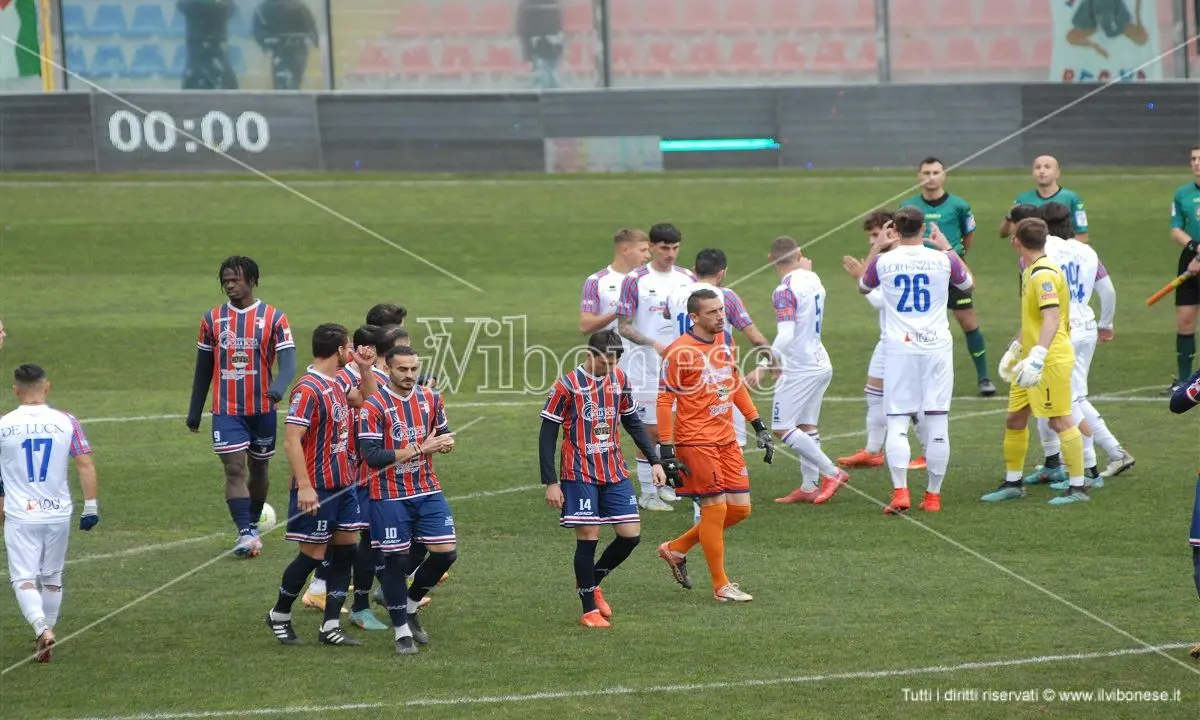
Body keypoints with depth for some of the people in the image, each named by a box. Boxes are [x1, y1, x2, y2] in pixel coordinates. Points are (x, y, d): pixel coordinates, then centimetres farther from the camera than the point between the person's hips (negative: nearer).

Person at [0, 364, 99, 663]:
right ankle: (48, 629, 26)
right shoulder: (66, 422, -4)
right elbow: (86, 465, -6)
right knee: (52, 579, 18)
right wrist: (91, 506, 2)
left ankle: (41, 628, -22)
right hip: (59, 514, 2)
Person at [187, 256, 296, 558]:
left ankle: (253, 525, 32)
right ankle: (245, 534, -18)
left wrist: (278, 388, -35)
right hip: (226, 411, 0)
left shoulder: (274, 319, -4)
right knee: (234, 468, -13)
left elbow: (288, 363, -13)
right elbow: (203, 369, 11)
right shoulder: (212, 320, 4)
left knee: (258, 469, 13)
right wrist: (194, 413, 13)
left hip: (262, 409, 0)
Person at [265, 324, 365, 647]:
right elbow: (292, 440, -21)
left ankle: (331, 627, 9)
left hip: (342, 485, 9)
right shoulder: (308, 389, -17)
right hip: (317, 489, -9)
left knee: (346, 549, 5)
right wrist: (304, 486, -26)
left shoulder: (335, 385, 10)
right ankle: (279, 616, 19)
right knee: (313, 554, -1)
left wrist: (365, 368, 13)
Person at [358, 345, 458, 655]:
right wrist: (419, 449, -22)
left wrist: (446, 442, -8)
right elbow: (372, 456, -20)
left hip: (427, 490, 5)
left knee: (446, 551, -1)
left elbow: (443, 433, 18)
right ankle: (402, 631, 12)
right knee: (394, 560, -1)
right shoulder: (373, 406, -13)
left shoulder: (430, 398, 4)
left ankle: (411, 606, 23)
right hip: (389, 496, -5)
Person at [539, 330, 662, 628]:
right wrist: (550, 483, -11)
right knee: (588, 536, -5)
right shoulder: (567, 386, -11)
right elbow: (547, 435, -8)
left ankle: (592, 583, 24)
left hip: (615, 473, 6)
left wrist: (654, 461, 12)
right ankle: (590, 609, 6)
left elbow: (632, 422, 18)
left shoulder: (619, 379, 5)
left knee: (631, 535, 1)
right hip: (580, 476, -6)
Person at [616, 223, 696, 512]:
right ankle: (647, 493, 5)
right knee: (651, 431, -4)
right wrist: (654, 344, -22)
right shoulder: (635, 281, -7)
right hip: (646, 367, -4)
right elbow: (624, 327, -8)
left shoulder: (687, 279, 6)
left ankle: (664, 485, 22)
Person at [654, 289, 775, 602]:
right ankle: (721, 586, 8)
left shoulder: (726, 339, 9)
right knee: (716, 508, -5)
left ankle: (677, 549, 23)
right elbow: (665, 401, -12)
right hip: (696, 442, -8)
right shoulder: (680, 352, -13)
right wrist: (667, 452, -16)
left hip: (726, 439, 8)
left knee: (740, 508, 7)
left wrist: (758, 425, 18)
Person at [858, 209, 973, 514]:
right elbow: (968, 285, 21)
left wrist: (877, 248, 25)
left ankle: (900, 491, -13)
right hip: (937, 347, 1)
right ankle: (933, 495, 7)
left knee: (897, 423, 1)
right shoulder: (942, 260, -1)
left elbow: (863, 286, 21)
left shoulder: (883, 262, -3)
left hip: (899, 348, -1)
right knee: (937, 423, 5)